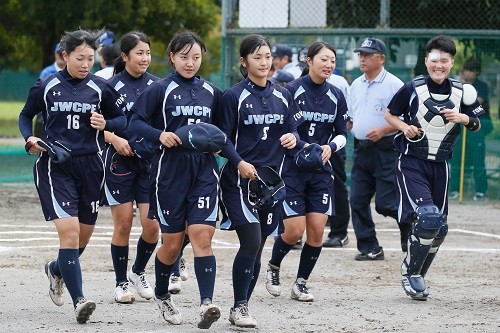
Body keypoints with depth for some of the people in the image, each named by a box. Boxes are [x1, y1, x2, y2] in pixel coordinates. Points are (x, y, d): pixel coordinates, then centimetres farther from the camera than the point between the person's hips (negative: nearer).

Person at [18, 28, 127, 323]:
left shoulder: (100, 88, 2)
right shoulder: (46, 87, 1)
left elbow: (123, 118, 10)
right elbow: (25, 116, 14)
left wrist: (106, 124, -11)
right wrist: (30, 139, -5)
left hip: (90, 166, 3)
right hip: (55, 166, -3)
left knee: (83, 236, 12)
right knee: (69, 231, -17)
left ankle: (56, 269, 45)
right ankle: (79, 301, -18)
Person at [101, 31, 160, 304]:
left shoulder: (156, 85, 4)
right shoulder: (112, 86, -4)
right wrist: (115, 139, -19)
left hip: (151, 160, 2)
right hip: (120, 161, -2)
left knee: (152, 225, -4)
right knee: (123, 224, -1)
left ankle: (138, 272, 21)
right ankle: (121, 282, 13)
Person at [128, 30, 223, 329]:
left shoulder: (211, 92, 10)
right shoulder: (160, 89, -1)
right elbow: (136, 122, -4)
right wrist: (160, 135, -19)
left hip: (204, 172, 2)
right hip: (170, 172, -2)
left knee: (202, 235, -14)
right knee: (172, 243, 4)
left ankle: (207, 303, -23)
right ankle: (162, 296, 30)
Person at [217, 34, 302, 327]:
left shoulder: (283, 96, 11)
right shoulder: (234, 96, -4)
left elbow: (294, 128, 16)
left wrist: (293, 137, -8)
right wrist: (239, 162, -21)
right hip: (240, 179, -5)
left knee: (256, 248, 7)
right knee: (251, 243, -14)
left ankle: (242, 308, 16)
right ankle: (239, 307, -3)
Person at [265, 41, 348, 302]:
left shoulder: (336, 96, 5)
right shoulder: (292, 90, -9)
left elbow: (341, 134, 12)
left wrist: (330, 147, -9)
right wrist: (301, 146, -24)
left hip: (321, 172, 4)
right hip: (292, 169, -4)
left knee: (317, 230, -4)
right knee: (294, 231, -8)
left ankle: (301, 283, 11)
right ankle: (273, 268, 22)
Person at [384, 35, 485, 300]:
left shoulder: (462, 92, -1)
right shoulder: (413, 89, -10)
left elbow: (477, 126, 9)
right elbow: (390, 114, 3)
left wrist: (464, 118, -13)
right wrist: (404, 127, -16)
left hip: (439, 166, 5)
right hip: (411, 163, -5)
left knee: (439, 228, 7)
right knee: (428, 218, -22)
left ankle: (416, 277, 27)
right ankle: (410, 271, -2)